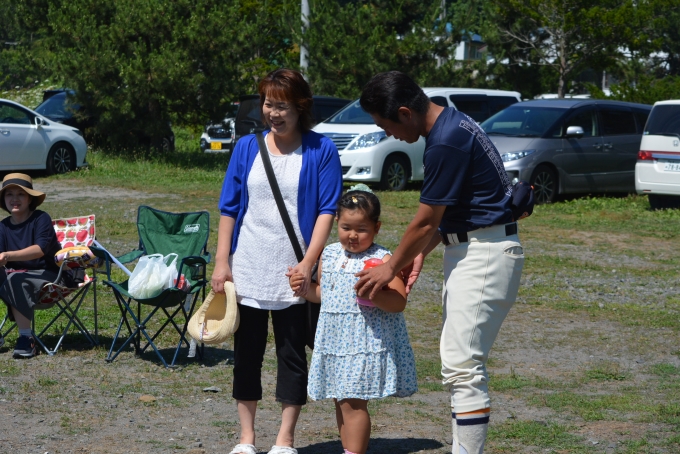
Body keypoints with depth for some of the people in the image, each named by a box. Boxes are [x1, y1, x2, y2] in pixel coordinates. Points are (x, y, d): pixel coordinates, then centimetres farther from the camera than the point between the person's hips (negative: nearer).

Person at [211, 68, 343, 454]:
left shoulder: (320, 151, -3)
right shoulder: (247, 148, 5)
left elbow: (327, 211, -6)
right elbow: (229, 208, 8)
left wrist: (308, 263, -14)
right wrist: (222, 262, 2)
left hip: (292, 274, -3)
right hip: (246, 271, 3)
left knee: (292, 354, 4)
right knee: (247, 353, 8)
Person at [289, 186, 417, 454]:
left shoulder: (382, 260, -10)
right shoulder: (329, 255, 10)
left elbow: (399, 302, -15)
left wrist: (374, 295, -31)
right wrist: (304, 287, 4)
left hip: (365, 343, -7)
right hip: (334, 340, 7)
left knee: (353, 402, -10)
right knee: (341, 402, 12)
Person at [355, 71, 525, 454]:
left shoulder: (447, 143, -21)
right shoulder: (451, 124, 10)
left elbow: (425, 222, -14)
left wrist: (392, 268, -2)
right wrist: (420, 253, 11)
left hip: (484, 254, -11)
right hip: (468, 250, 11)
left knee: (463, 366, -10)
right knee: (461, 364, 14)